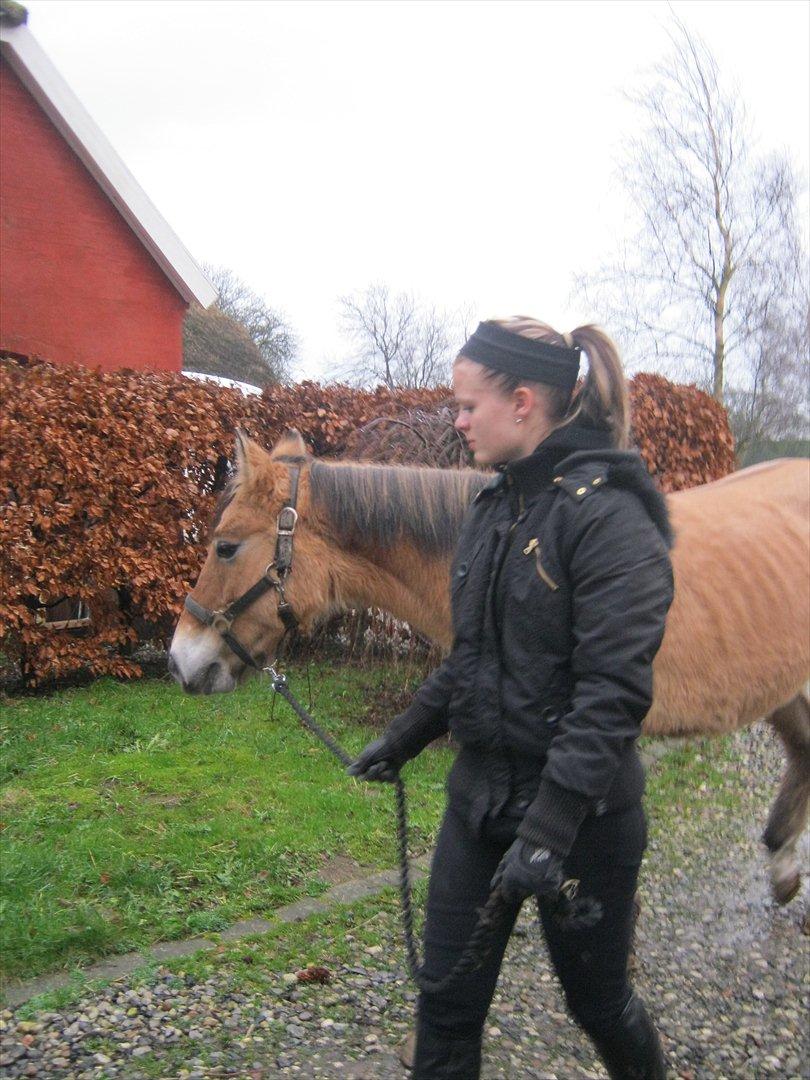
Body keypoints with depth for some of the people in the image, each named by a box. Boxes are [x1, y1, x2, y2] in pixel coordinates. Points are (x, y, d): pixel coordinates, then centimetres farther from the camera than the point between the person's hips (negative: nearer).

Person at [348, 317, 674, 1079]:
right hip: (479, 791, 7)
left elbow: (613, 693, -25)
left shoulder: (608, 514, -19)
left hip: (580, 810, -7)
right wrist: (403, 739, 17)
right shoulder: (494, 507, 6)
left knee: (596, 999, 16)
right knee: (446, 1000, 12)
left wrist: (549, 829, -28)